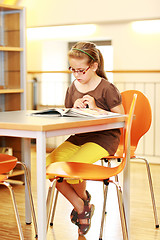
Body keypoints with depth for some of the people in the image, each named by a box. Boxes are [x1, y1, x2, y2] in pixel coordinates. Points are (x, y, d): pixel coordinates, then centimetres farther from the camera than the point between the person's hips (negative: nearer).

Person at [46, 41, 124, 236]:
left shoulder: (107, 89, -8)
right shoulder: (73, 88, 10)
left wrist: (95, 109, -17)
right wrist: (75, 109, -5)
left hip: (103, 138, -6)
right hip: (78, 137, 7)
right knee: (48, 164, -16)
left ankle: (83, 198, 9)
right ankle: (80, 207, 1)